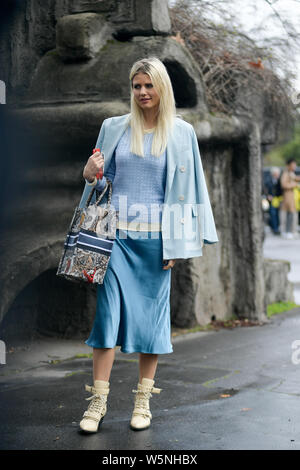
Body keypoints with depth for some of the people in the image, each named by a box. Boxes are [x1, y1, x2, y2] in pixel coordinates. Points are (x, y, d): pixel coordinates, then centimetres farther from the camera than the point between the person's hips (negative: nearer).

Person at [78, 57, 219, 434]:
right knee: (108, 310, -5)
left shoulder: (181, 132, 4)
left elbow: (188, 187, 4)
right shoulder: (114, 128, 9)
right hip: (117, 233, 1)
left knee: (152, 312, 3)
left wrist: (178, 242, -2)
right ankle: (98, 399, 3)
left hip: (156, 236, -1)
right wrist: (90, 176, -8)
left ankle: (143, 399, 15)